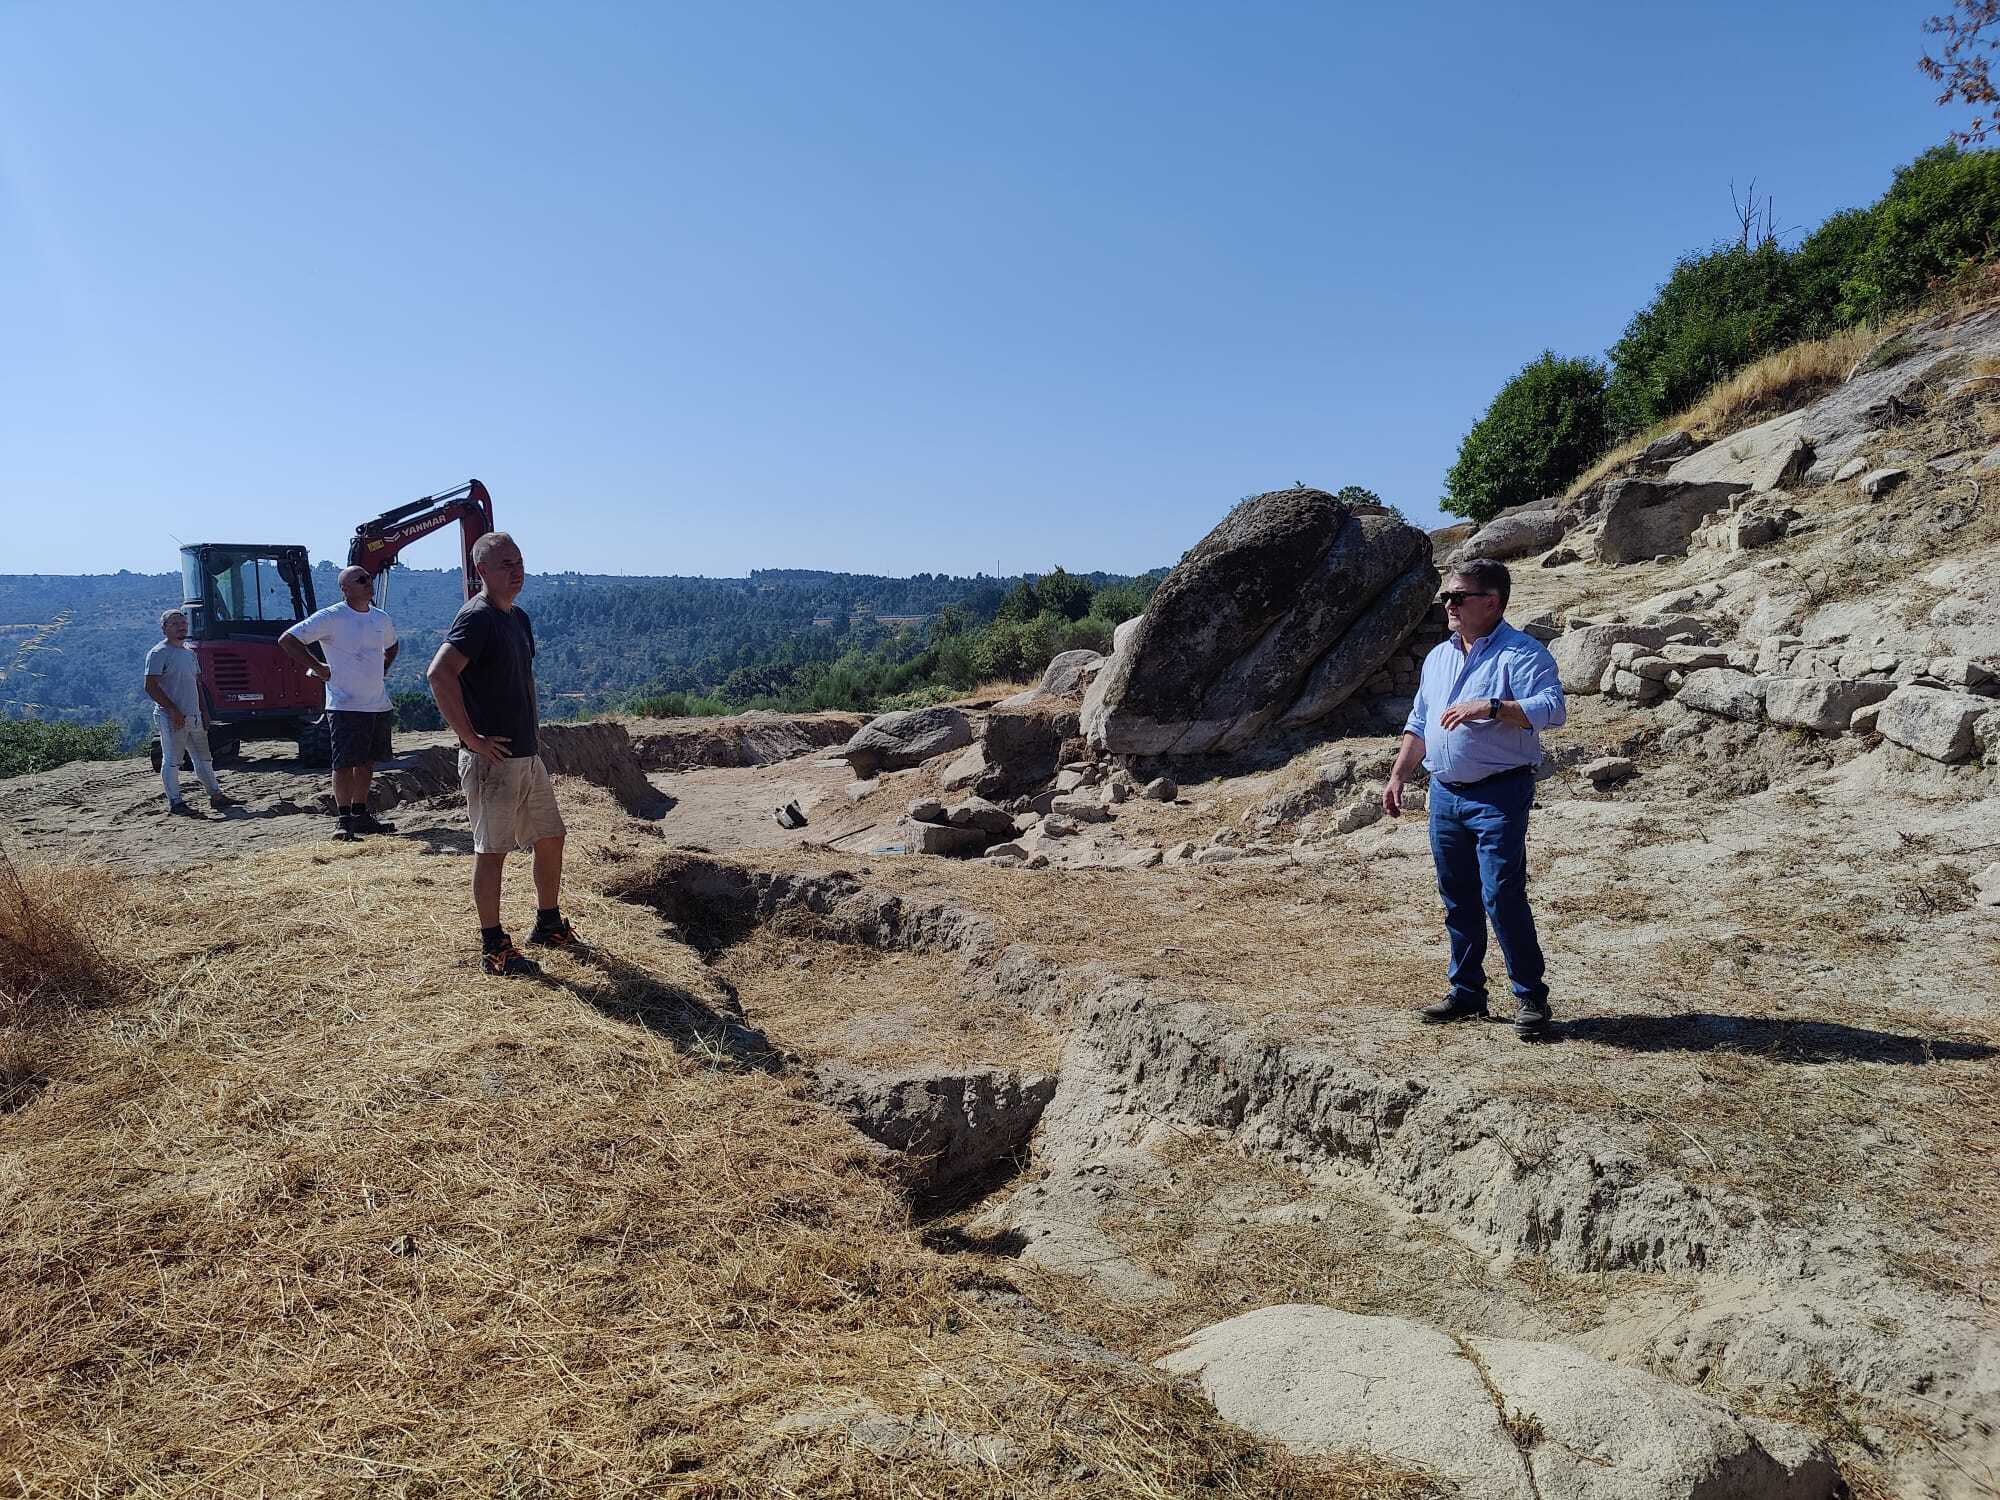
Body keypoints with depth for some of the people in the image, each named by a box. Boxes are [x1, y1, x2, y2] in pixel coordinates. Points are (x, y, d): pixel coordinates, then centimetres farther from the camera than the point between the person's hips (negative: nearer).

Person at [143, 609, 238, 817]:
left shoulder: (189, 653, 16)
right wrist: (174, 710, -20)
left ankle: (216, 796, 19)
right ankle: (175, 803, -1)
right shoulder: (158, 654, -8)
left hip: (194, 716, 8)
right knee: (172, 760, -4)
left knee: (203, 758, 12)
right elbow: (151, 687, -14)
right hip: (171, 718, -8)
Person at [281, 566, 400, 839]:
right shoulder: (331, 617, -10)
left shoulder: (382, 620, 11)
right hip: (346, 706, -7)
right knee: (345, 763, -5)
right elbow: (287, 640, -10)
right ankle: (345, 821, -1)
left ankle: (361, 815, 22)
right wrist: (316, 667, -11)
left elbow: (391, 646, 33)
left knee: (367, 762, 13)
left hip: (380, 704, 7)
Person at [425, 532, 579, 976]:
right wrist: (471, 738, -24)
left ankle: (548, 924, 31)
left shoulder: (519, 618, 13)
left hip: (528, 754, 9)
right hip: (492, 758, -9)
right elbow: (439, 674, -28)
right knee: (492, 850, -1)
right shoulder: (477, 617, -15)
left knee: (551, 838, 16)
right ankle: (493, 947, 9)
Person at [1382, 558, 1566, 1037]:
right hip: (1444, 795, 7)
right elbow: (1418, 724, 21)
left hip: (1498, 797, -7)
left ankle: (1530, 996, 5)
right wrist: (1397, 776, 14)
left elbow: (1553, 709, -23)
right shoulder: (1437, 657, 15)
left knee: (1502, 897, -9)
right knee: (1458, 901, 12)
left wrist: (1491, 707, -32)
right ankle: (1466, 993, 22)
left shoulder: (1521, 653, -8)